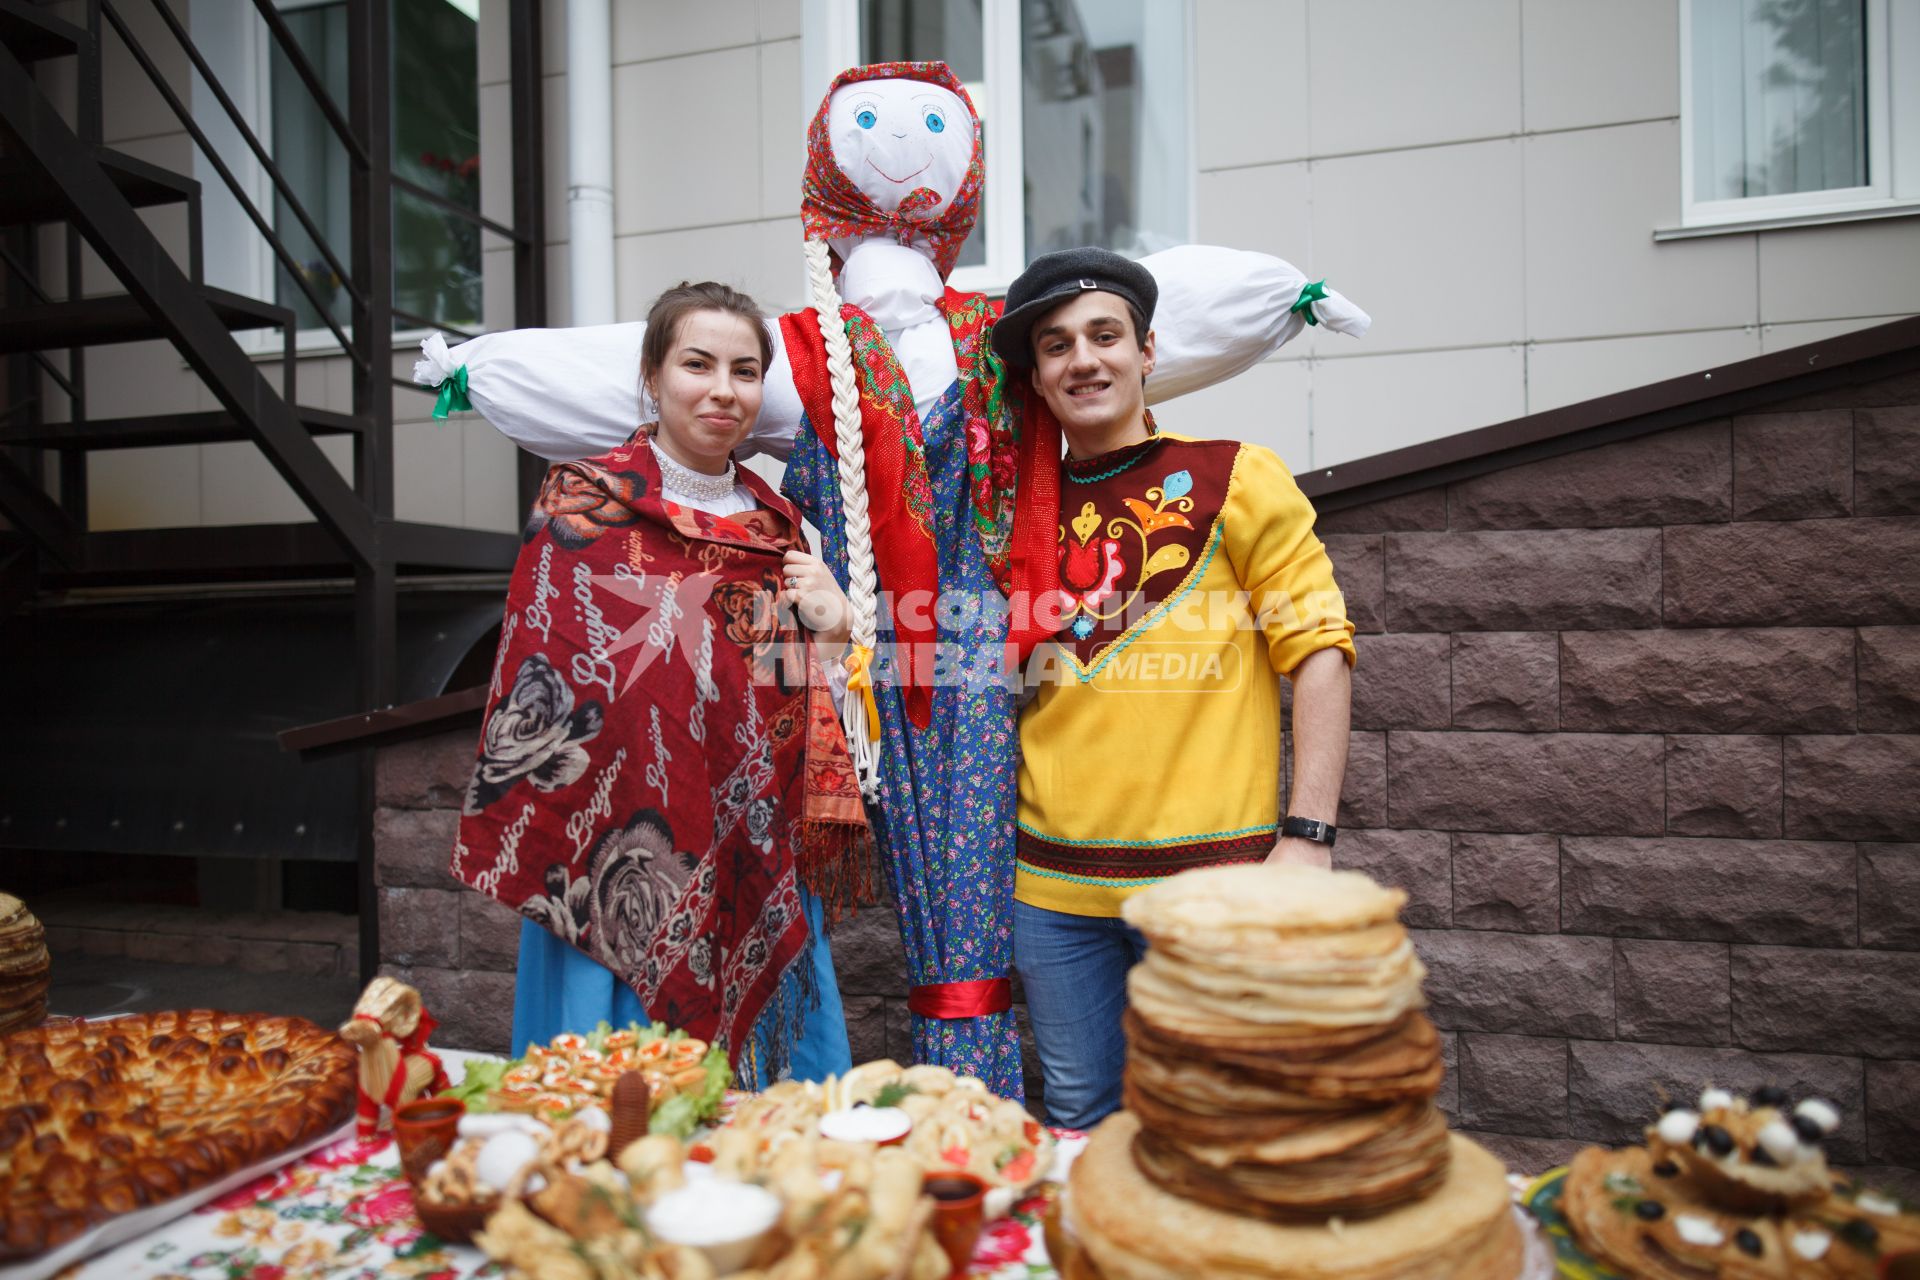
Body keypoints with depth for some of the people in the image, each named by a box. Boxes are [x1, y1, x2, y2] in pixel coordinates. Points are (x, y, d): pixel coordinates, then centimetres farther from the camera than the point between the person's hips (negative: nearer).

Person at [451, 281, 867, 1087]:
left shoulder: (776, 526, 9)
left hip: (757, 877, 4)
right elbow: (542, 695, -6)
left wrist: (833, 630, -6)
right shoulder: (585, 505, -3)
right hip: (619, 874, -4)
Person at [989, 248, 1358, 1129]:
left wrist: (1308, 834, -11)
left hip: (1206, 874, -3)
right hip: (1053, 881, 4)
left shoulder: (1233, 478, 0)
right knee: (1079, 1122, 16)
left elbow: (1318, 650, -4)